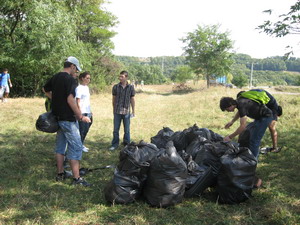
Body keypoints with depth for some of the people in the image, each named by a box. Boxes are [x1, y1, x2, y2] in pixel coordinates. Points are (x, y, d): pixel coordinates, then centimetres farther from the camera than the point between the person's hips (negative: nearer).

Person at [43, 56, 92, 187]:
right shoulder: (70, 79, -17)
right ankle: (76, 178, -3)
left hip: (57, 117, 9)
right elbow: (70, 99, -24)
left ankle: (60, 174, 25)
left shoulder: (55, 78, 9)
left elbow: (45, 90, 26)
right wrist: (81, 117, -18)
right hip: (68, 119, -9)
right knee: (76, 147, -4)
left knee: (60, 146, 17)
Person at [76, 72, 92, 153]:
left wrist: (90, 112, 17)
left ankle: (81, 145, 26)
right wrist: (80, 114, -17)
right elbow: (78, 102, -14)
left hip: (87, 112, 8)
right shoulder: (79, 88, -11)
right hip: (82, 112, -8)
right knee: (82, 129, -1)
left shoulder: (87, 87, 14)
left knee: (86, 129, 13)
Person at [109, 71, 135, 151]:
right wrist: (114, 110, 10)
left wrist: (133, 111, 4)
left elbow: (132, 99, 4)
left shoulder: (131, 87, -3)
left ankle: (127, 144, 23)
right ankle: (115, 144, 19)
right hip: (117, 112, 1)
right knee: (116, 129, 7)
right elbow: (114, 99, 7)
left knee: (127, 130, 9)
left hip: (126, 112, 0)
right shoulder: (115, 87, -1)